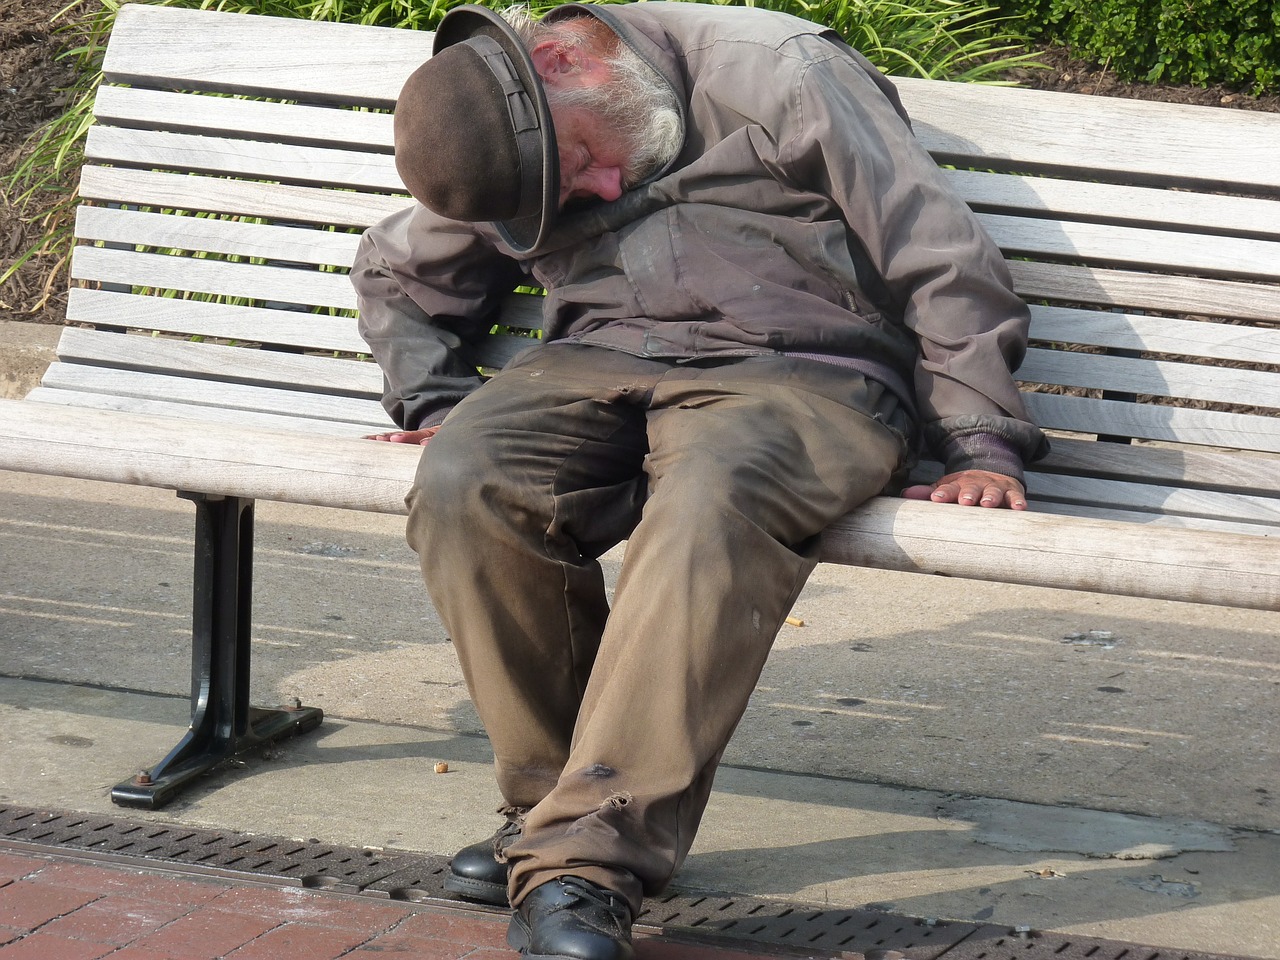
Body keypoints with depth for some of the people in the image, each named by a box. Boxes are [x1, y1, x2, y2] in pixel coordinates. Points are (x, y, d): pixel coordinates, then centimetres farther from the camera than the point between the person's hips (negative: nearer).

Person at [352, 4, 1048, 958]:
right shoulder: (513, 156, 12)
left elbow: (944, 261, -4)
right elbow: (394, 276, 32)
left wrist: (982, 444, -6)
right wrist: (438, 401, 16)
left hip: (798, 370, -5)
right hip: (599, 363, 5)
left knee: (709, 504, -40)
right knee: (464, 483, -27)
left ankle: (586, 860, -39)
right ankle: (553, 797, -12)